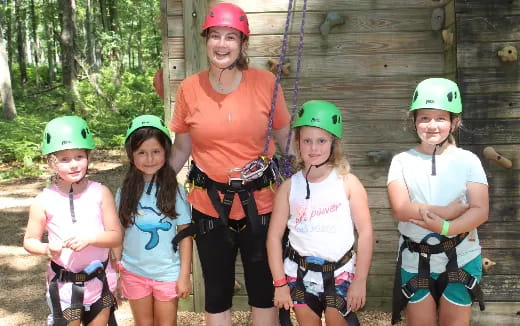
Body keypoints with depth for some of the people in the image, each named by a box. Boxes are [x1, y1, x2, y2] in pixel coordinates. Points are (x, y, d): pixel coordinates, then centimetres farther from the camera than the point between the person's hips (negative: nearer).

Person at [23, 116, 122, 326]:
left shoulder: (101, 193, -7)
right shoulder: (44, 201, -8)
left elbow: (116, 237, -6)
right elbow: (30, 240, 1)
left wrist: (89, 238, -24)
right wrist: (47, 249, -20)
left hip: (99, 282, 1)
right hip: (64, 285, -1)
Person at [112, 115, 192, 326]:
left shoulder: (175, 191, -9)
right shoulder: (124, 193, -4)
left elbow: (185, 235, -6)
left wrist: (184, 276, -6)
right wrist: (116, 274, 4)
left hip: (168, 274, -2)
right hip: (134, 272, 2)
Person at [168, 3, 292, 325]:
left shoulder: (265, 82, -8)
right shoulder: (190, 88, -4)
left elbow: (287, 139, 1)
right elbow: (181, 149, 6)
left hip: (259, 202, -1)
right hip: (209, 206, 1)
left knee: (264, 291, 14)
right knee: (216, 294, 16)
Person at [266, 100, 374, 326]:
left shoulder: (348, 183, -9)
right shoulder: (289, 186, -4)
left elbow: (366, 232, -7)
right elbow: (274, 235, -1)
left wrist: (360, 280, -8)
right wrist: (279, 282, -3)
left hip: (340, 273, -2)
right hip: (300, 273, 2)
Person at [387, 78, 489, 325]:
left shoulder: (468, 161, -4)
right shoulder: (402, 161, -4)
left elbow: (480, 211, -12)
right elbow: (400, 210, -16)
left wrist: (445, 227, -27)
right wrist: (448, 211, -19)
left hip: (460, 260, 0)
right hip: (415, 261, 0)